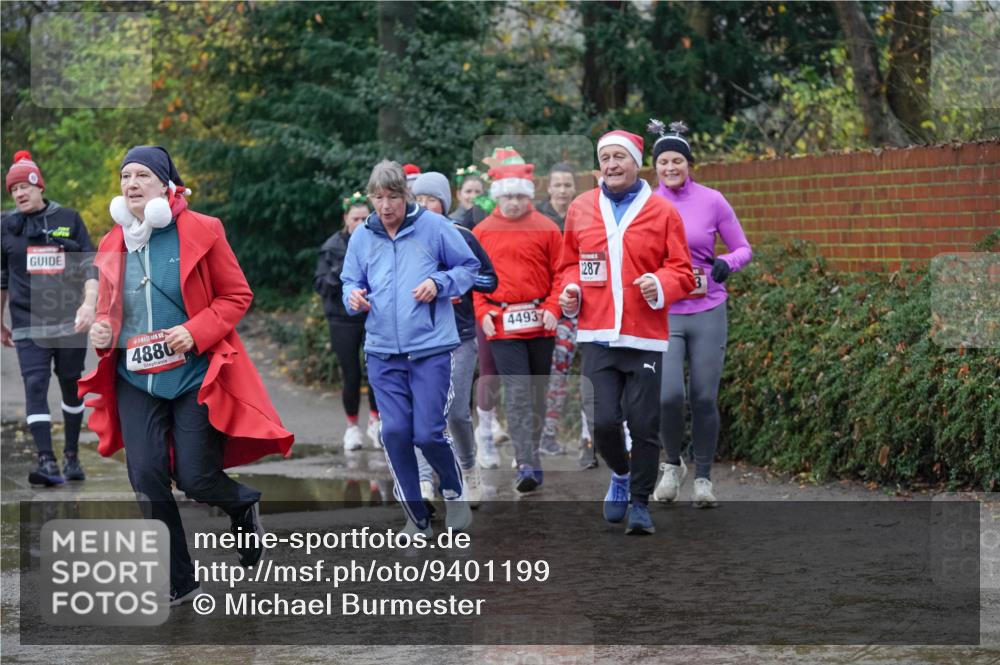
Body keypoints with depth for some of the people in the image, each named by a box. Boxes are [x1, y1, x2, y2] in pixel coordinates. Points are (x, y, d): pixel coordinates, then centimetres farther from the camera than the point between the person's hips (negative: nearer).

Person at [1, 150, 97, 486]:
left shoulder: (69, 220, 4)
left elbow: (90, 266, 1)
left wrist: (89, 303, -15)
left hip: (70, 320, 0)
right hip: (28, 321, 0)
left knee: (71, 386, 8)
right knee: (35, 385, -14)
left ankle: (72, 457, 22)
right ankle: (47, 462, -21)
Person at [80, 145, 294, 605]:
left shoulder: (200, 231, -7)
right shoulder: (113, 244, 6)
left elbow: (237, 295, -3)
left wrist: (196, 332, -17)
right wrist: (102, 331, -4)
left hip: (194, 374, -4)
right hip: (135, 379, 4)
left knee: (194, 479, -7)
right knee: (147, 479, -5)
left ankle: (244, 506, 31)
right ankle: (178, 583, 9)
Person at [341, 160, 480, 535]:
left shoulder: (433, 226, -3)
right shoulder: (362, 236, 7)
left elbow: (469, 267, 5)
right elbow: (351, 281, 17)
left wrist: (439, 283, -12)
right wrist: (353, 297, -5)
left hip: (431, 348, -3)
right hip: (383, 352, 3)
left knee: (428, 433, -6)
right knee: (394, 433, 0)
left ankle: (455, 493, 24)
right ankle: (416, 517, 14)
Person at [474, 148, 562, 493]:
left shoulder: (546, 228, 2)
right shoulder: (482, 232, 6)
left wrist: (552, 308, -10)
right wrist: (482, 313, -2)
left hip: (539, 322, 1)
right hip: (502, 324, -1)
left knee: (538, 392, 11)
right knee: (517, 392, -11)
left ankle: (530, 451, 27)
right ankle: (528, 464, -17)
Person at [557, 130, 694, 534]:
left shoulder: (662, 212, 3)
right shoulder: (580, 209, 10)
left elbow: (683, 272, 3)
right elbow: (569, 263, 20)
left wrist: (661, 286, -17)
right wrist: (570, 291, -1)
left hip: (646, 338, -1)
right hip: (597, 337, 1)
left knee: (644, 426, -1)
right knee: (603, 421, -8)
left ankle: (640, 504, 14)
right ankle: (620, 475, 23)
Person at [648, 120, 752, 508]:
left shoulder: (711, 201, 1)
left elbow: (743, 249, 7)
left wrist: (727, 263, -14)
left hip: (707, 312, 0)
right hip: (663, 314, 0)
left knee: (704, 399, -1)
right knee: (669, 395, -16)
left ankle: (703, 477, 16)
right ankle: (672, 464, 10)